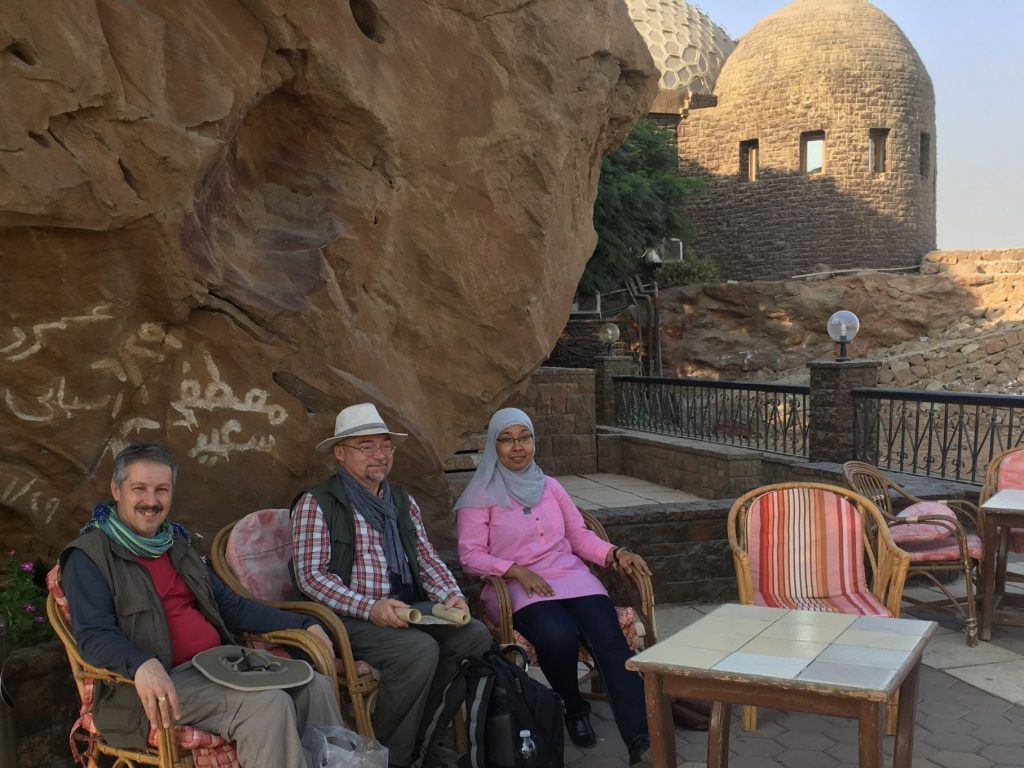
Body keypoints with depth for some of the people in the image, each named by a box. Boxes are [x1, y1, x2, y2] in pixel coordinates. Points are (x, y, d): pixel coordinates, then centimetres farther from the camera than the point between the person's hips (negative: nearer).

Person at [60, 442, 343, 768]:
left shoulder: (175, 544, 19)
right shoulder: (89, 556, -3)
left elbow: (230, 606, 23)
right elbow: (93, 636, -16)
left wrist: (301, 625, 14)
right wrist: (142, 665, -37)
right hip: (165, 679, -7)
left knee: (315, 686, -9)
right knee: (268, 704, -28)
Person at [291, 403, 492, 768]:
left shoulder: (403, 501, 17)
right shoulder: (316, 504, -5)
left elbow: (427, 559, 15)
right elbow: (310, 574, -12)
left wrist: (452, 595, -6)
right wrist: (369, 608, -24)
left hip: (406, 612, 7)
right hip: (349, 617, -7)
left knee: (475, 635, -15)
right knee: (421, 649, -31)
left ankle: (428, 738, 0)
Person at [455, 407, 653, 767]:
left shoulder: (550, 486, 18)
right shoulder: (480, 495, 4)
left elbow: (580, 536, 18)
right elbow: (471, 555, -2)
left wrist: (615, 553, -1)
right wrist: (517, 571, -17)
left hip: (570, 576, 4)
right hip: (517, 588, -4)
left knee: (610, 638, -26)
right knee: (559, 636, -35)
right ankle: (575, 709, -3)